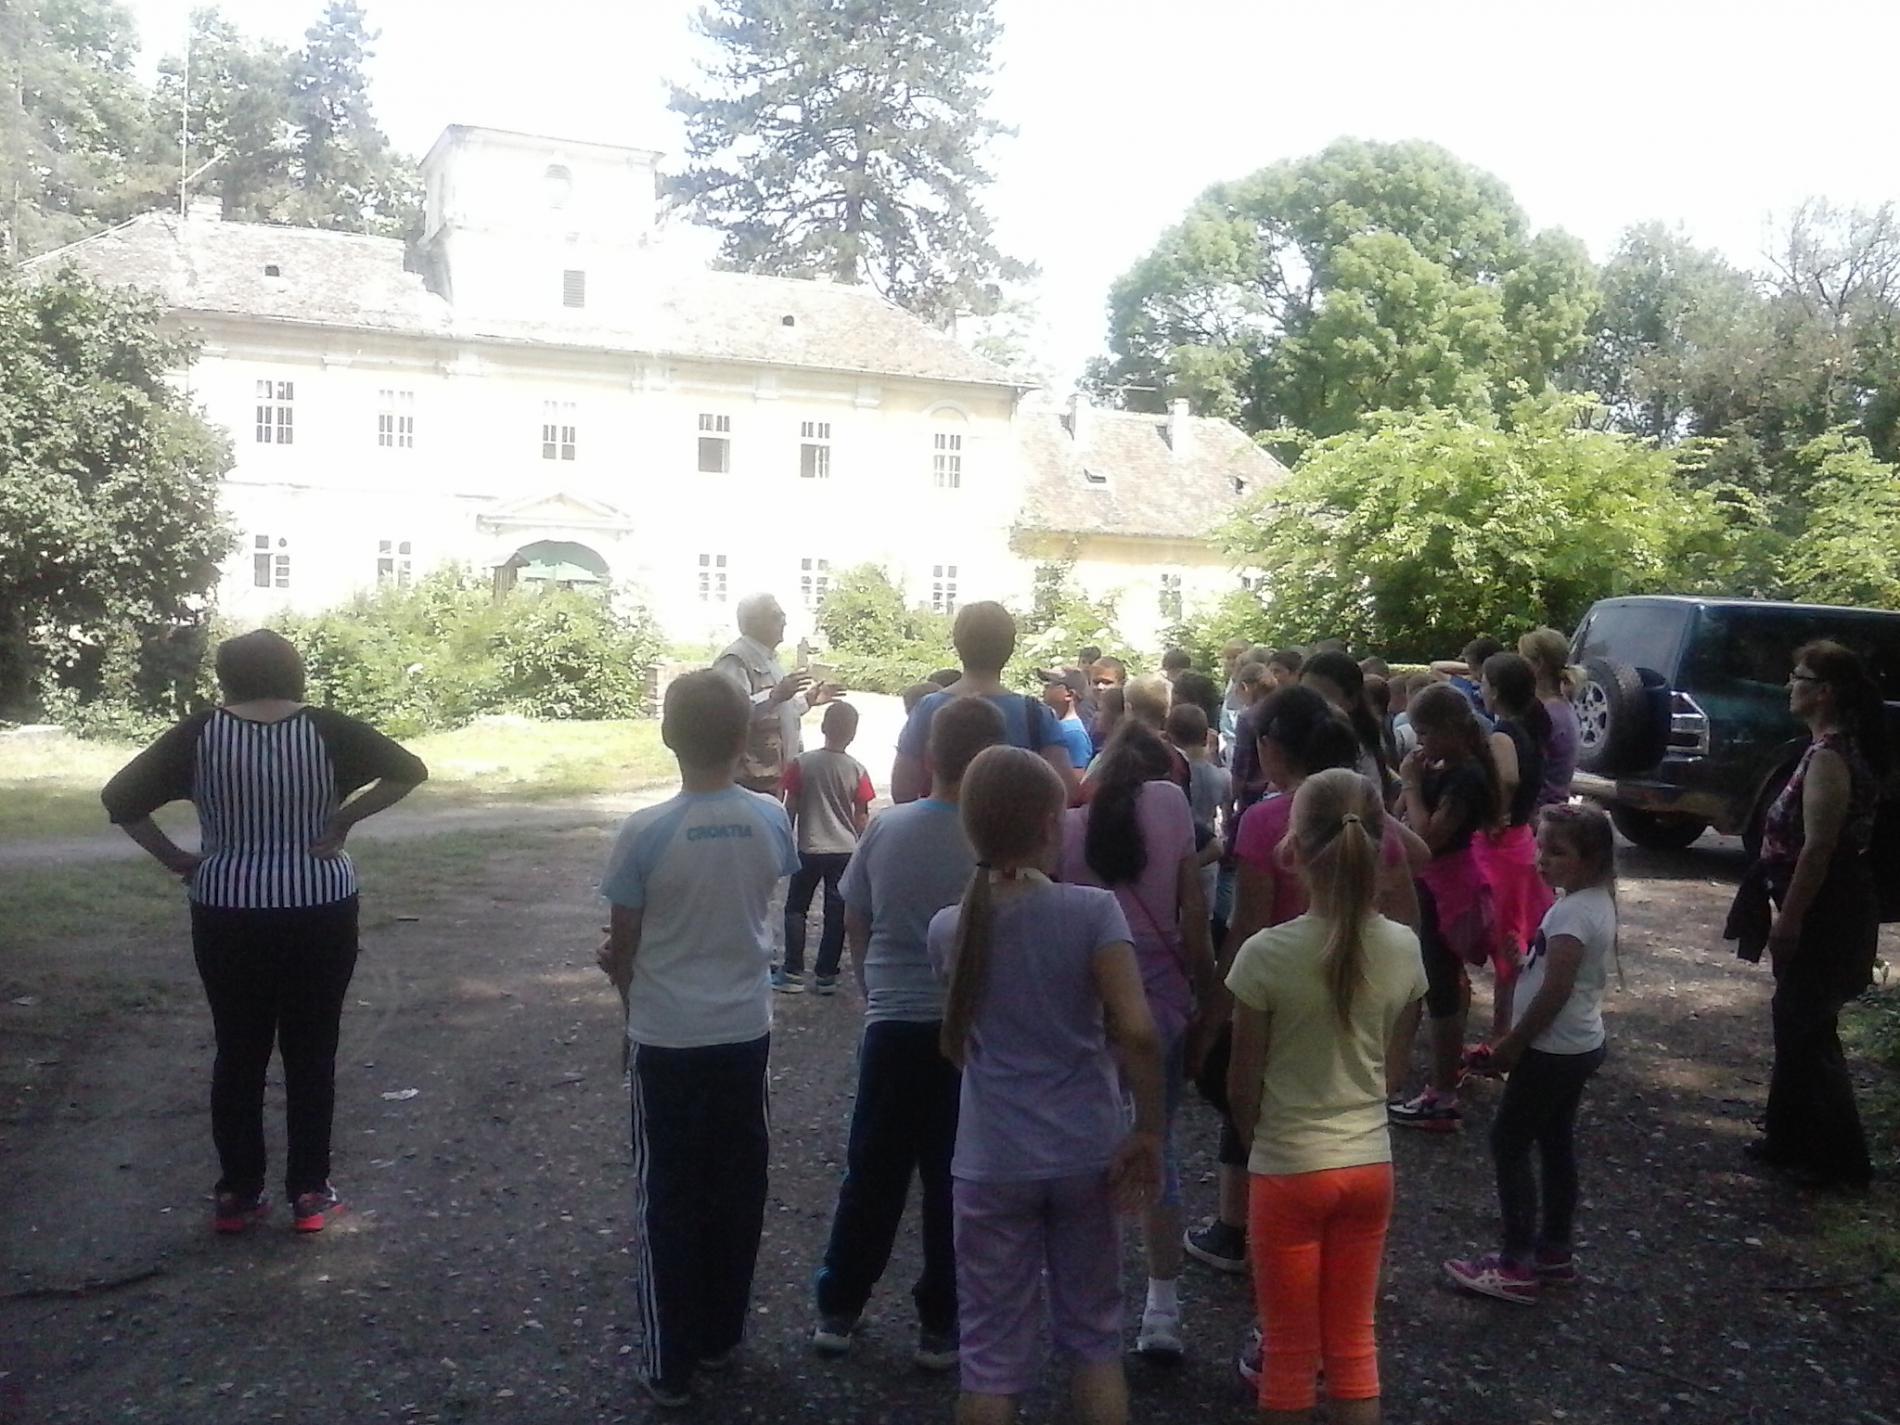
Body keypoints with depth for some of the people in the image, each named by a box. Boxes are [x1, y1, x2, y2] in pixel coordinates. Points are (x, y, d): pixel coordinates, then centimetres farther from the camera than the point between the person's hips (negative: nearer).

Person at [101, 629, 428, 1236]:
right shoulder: (327, 729, -6)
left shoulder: (199, 734, -4)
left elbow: (119, 797, -6)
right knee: (311, 1054, 9)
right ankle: (309, 1194, 15)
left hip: (229, 917, 1)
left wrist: (176, 860, -1)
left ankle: (237, 1194, 20)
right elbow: (409, 770, -8)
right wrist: (342, 821, -7)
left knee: (238, 1054, 13)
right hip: (319, 913, -1)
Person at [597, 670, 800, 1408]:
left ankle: (669, 1363, 18)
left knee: (668, 1198, 9)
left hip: (666, 1041, -3)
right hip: (746, 1032, 4)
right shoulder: (771, 820, -7)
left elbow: (620, 947, -6)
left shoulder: (645, 831, -18)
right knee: (736, 1190, 17)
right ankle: (721, 1334, 32)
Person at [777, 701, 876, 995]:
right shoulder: (857, 770, -5)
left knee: (796, 908, 11)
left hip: (809, 849, -1)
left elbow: (791, 807, -3)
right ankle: (826, 975, 10)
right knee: (837, 913, 7)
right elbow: (861, 817, 0)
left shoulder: (802, 763, -8)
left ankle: (793, 973, 8)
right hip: (846, 850, 1)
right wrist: (861, 850, 12)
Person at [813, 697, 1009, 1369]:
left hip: (891, 1023, 3)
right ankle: (940, 1325, 22)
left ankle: (838, 1310, 28)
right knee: (953, 1180, 11)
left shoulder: (885, 828, -4)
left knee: (872, 1172, 17)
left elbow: (855, 924, 7)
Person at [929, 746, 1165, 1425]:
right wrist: (1148, 1131, -8)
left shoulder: (949, 928, -4)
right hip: (1086, 1154, 0)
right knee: (1093, 1333, 20)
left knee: (993, 1352, 13)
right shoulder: (1092, 911, -12)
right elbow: (1137, 1033, -19)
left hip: (993, 1163, 1)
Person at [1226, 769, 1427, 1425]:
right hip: (1371, 1164, 4)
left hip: (1288, 1170, -4)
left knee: (1292, 1350, 13)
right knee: (1354, 1343, 19)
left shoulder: (1267, 953, -20)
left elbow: (1242, 1085, -10)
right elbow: (1386, 1061, 5)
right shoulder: (1403, 949, -8)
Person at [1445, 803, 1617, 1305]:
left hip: (1553, 1050, -10)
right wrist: (1518, 1039, 16)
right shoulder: (1597, 902, 6)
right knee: (1556, 1144, 17)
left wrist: (1511, 1044, -15)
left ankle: (1516, 1265, 2)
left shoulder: (1571, 911, -24)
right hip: (1579, 1044, 10)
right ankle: (1554, 1252, 26)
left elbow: (1554, 992, -26)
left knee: (1508, 1143, -1)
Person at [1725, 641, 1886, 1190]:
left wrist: (1789, 919, -20)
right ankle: (1791, 1138, 29)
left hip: (1823, 915, -10)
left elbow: (1818, 848, -24)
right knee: (1795, 1022, 17)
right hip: (1822, 911, 10)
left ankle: (1840, 1159, 12)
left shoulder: (1829, 758, -21)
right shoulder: (1833, 750, 10)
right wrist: (1790, 915, 20)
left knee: (1809, 1030, 0)